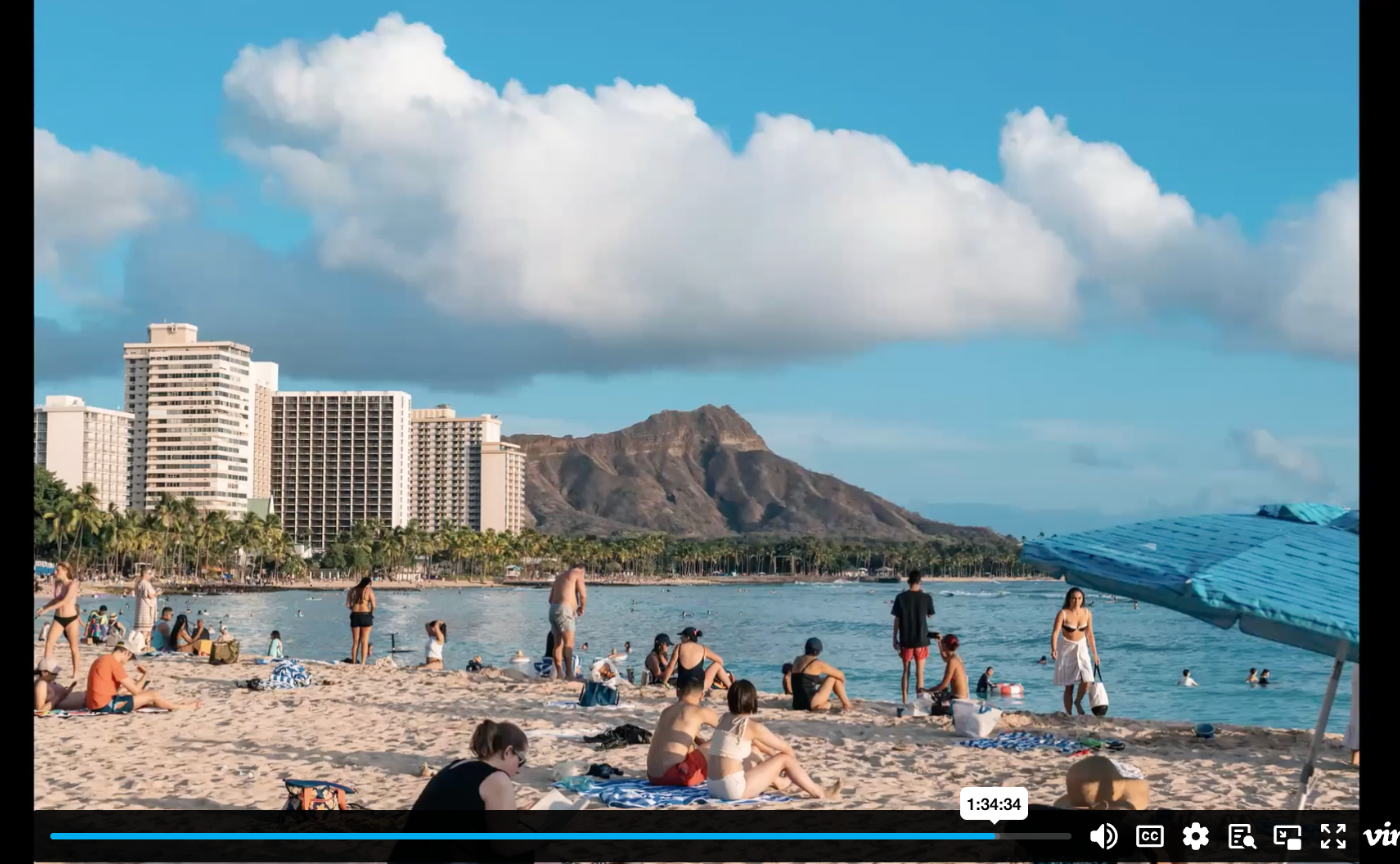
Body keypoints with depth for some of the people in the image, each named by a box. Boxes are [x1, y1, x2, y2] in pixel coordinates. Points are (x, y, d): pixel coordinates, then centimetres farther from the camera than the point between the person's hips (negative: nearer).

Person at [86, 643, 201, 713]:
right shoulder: (114, 663, -14)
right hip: (106, 706, -10)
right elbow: (135, 690, -10)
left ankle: (171, 705, 30)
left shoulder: (102, 660, 15)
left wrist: (135, 680, 11)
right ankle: (181, 707, 17)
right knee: (153, 694, -2)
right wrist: (144, 676, 8)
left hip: (95, 704, 10)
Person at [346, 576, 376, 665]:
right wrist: (371, 612, 11)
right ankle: (363, 664, -2)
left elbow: (347, 605, 3)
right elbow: (373, 606, -8)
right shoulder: (369, 590, -4)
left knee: (355, 642, 11)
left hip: (355, 616, 3)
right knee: (364, 641, 2)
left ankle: (354, 663, 12)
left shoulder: (352, 590, 7)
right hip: (366, 616, -3)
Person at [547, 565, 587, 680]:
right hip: (564, 610, -8)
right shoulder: (578, 574, 3)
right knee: (569, 643, -12)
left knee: (558, 643, 10)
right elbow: (583, 595, -10)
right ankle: (569, 673, -22)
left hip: (553, 609, 8)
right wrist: (582, 609, 7)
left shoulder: (560, 576, 26)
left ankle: (559, 673, 10)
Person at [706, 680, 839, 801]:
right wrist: (793, 761, 21)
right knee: (785, 758, 3)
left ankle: (774, 781, 51)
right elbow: (786, 748, 1)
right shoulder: (753, 726, -10)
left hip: (714, 786, 8)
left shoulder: (725, 719, 11)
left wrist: (772, 754, 36)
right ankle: (820, 793, 14)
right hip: (733, 789, -8)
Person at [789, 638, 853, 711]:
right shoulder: (818, 664, -4)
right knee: (835, 677, 10)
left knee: (827, 704, 40)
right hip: (811, 704, -7)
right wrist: (841, 686, 27)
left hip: (797, 705, 7)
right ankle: (846, 704, 15)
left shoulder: (797, 661, 14)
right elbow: (841, 675, 7)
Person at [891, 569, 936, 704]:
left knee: (906, 671, 10)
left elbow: (897, 620, -4)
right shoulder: (926, 598, -6)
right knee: (919, 672, 4)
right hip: (921, 640, -1)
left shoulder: (901, 597, -5)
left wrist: (895, 639, 4)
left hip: (905, 640, 1)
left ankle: (905, 702, 10)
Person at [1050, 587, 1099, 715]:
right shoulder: (1063, 613, -16)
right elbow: (1055, 632, -26)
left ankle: (1078, 701, 17)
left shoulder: (1087, 613, -3)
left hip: (1081, 648, 3)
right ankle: (1068, 714, 14)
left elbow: (1089, 634, 7)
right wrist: (1053, 649, -42)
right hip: (1066, 649, -3)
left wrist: (1095, 654, 12)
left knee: (1087, 680, -12)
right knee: (1069, 685, 1)